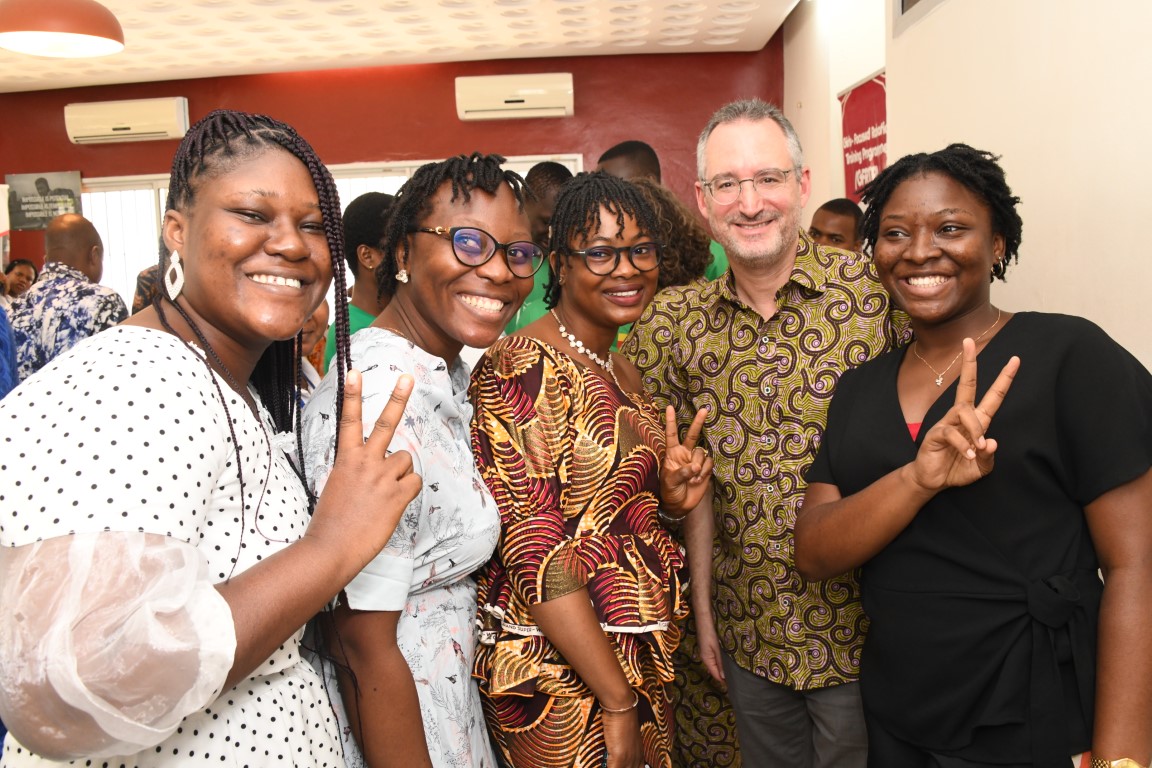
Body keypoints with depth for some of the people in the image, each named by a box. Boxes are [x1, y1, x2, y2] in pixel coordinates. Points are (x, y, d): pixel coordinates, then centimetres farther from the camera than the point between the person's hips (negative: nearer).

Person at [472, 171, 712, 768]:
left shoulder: (621, 371, 8)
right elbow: (535, 551, -22)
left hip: (639, 659, 8)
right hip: (559, 678, -8)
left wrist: (670, 499, -2)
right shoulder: (522, 371, -17)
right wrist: (618, 702, -19)